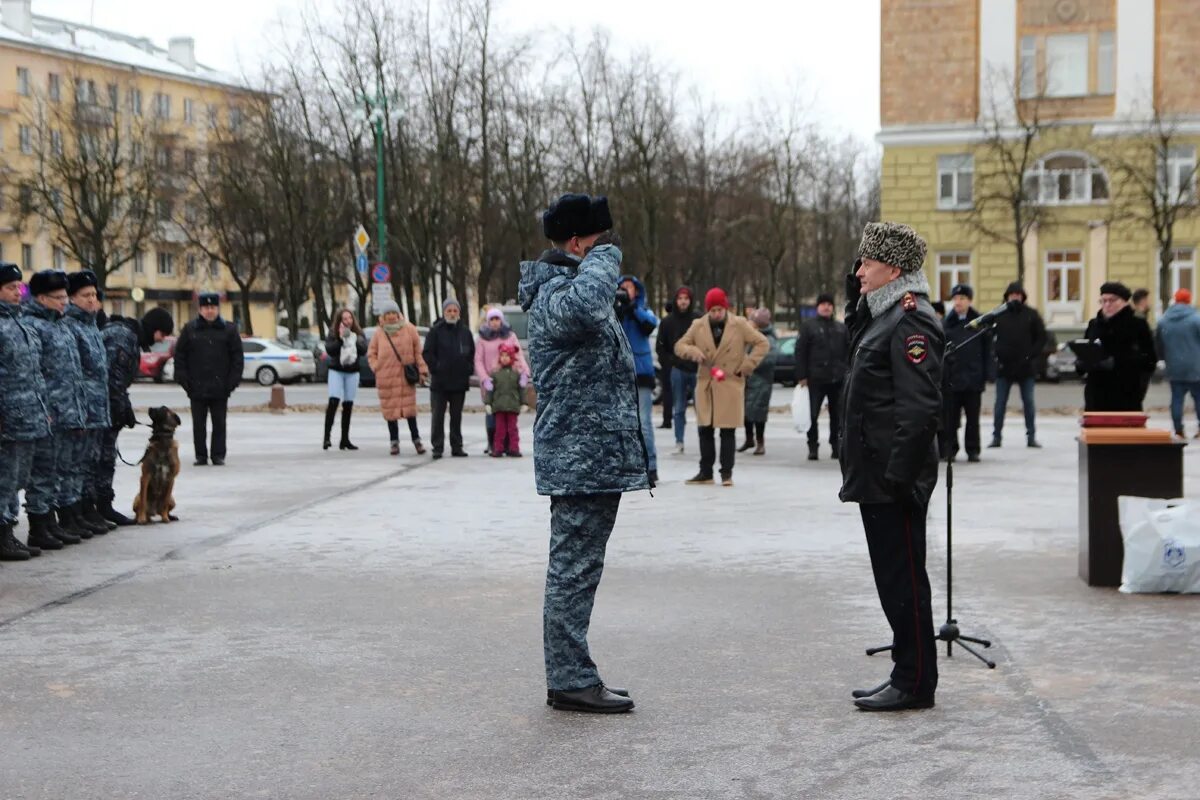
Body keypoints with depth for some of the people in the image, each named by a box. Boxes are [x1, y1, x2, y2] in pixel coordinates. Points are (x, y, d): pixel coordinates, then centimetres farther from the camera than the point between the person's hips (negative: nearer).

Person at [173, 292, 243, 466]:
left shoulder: (229, 330, 3)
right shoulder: (190, 329, 5)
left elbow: (237, 357, 4)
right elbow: (180, 355, 7)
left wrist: (232, 381, -3)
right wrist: (183, 379, -3)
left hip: (220, 388, -1)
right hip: (197, 387, 1)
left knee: (219, 424, 4)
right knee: (198, 424, 5)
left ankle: (218, 455, 11)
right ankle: (200, 455, 12)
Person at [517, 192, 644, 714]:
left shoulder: (571, 285, 20)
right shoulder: (556, 294, -16)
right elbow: (585, 305, -40)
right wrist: (603, 258, -25)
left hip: (593, 456, 11)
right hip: (582, 457, -11)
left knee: (576, 569, 14)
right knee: (574, 568, -7)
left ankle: (572, 676, 21)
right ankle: (570, 680, -2)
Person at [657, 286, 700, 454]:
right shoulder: (668, 321, 4)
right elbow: (661, 347, 9)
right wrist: (669, 366, 2)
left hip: (697, 370, -2)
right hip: (677, 370, 2)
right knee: (678, 409, 7)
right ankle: (679, 443, 11)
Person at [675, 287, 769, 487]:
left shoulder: (739, 325, -1)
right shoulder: (698, 326, 6)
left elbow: (762, 343, 2)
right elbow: (679, 346, 10)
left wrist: (746, 367, -6)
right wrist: (693, 352, -12)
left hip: (730, 385, -3)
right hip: (706, 386, 3)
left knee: (727, 431, -2)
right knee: (705, 430, 6)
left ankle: (727, 473, 5)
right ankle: (705, 472, 15)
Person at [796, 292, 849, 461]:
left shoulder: (841, 328, 12)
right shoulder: (808, 326, 2)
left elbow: (849, 351, 13)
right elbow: (800, 352, -1)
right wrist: (802, 376, -7)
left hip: (838, 379, 3)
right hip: (816, 379, -3)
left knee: (837, 415, 8)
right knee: (813, 415, -2)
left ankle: (836, 446, 17)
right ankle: (813, 447, 5)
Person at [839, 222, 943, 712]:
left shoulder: (911, 322, -16)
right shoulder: (882, 317, 17)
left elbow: (920, 408, -23)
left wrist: (898, 475, -25)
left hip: (895, 481, -10)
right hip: (876, 477, 10)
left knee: (903, 579, -3)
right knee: (893, 578, 14)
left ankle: (915, 684, 4)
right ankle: (907, 676, 23)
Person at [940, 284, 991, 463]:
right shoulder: (947, 322, 4)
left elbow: (987, 351, 3)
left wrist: (985, 376, -2)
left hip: (973, 377, 0)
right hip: (951, 378, 0)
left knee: (973, 417, 7)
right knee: (950, 416, 1)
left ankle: (973, 450, 15)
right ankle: (949, 449, 10)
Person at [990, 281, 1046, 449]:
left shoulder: (1031, 315, 3)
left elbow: (1041, 337, 4)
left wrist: (1032, 355, -6)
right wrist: (997, 354, -3)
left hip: (1026, 367, 0)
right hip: (1004, 366, 0)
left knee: (1029, 403, 3)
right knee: (1000, 403, 2)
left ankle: (1031, 436, 9)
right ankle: (996, 436, 8)